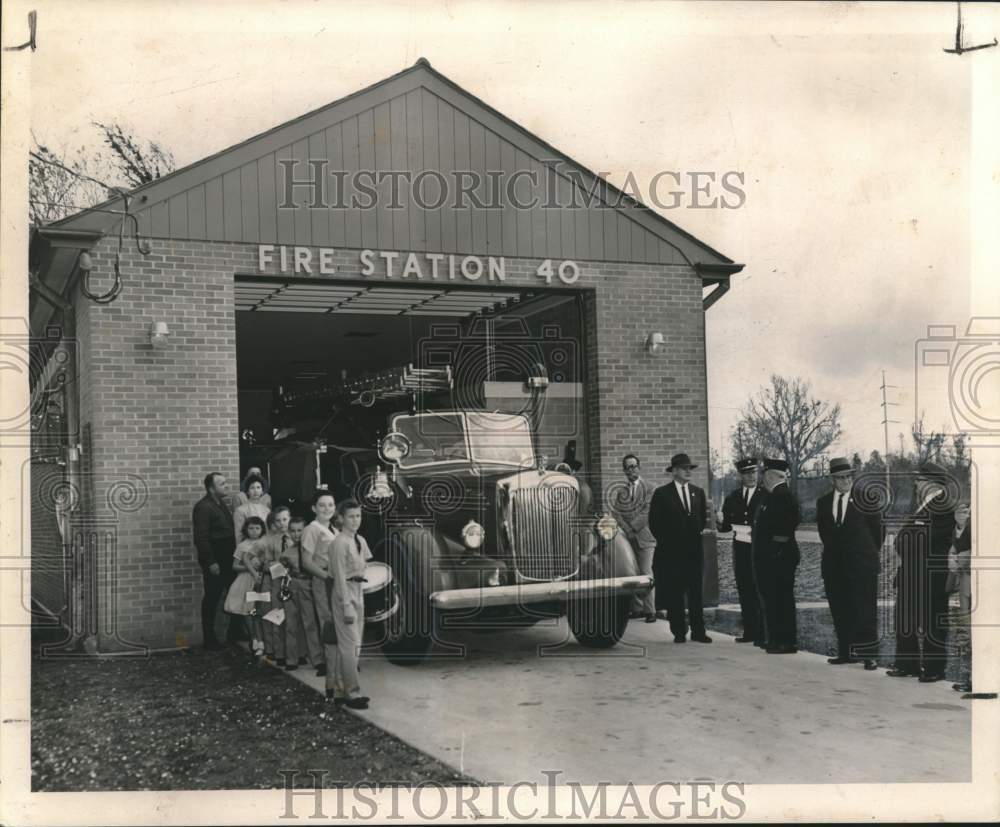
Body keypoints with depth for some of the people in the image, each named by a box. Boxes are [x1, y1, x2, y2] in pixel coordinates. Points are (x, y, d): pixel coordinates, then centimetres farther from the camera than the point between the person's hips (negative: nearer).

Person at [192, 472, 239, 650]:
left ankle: (234, 633, 19)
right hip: (214, 562, -8)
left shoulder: (221, 504, 14)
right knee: (211, 600, 1)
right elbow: (201, 538, -18)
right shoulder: (203, 507, -13)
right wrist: (210, 562, -19)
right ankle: (209, 639, 10)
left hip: (228, 560, 8)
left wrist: (235, 554, 14)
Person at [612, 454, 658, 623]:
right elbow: (615, 512, 4)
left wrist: (633, 527, -11)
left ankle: (650, 610, -5)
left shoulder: (648, 488, 5)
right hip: (627, 538, 3)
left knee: (646, 574, -8)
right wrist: (627, 530, -8)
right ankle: (637, 609, 8)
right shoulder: (619, 490, 14)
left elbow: (647, 513, -5)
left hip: (644, 537, -3)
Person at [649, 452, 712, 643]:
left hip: (694, 550, 3)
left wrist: (697, 533, 0)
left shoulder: (698, 492, 12)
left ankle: (698, 631, 8)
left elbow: (702, 519, 14)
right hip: (671, 552, -3)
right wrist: (666, 541, -3)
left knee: (696, 592, 3)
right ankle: (679, 632, 8)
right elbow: (654, 523, -1)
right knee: (674, 594, 1)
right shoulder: (662, 493, -1)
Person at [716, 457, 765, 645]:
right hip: (740, 549, 5)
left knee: (759, 592, -6)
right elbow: (725, 526, 12)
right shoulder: (733, 497, 11)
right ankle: (749, 631, 15)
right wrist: (720, 522, -9)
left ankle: (762, 635, -3)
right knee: (744, 592, 8)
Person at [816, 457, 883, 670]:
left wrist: (873, 552, 14)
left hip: (862, 564, -4)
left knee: (864, 611, -4)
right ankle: (846, 653, 12)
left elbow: (877, 530, 7)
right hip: (834, 566, 4)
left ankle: (868, 655, -1)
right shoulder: (823, 502, 9)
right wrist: (833, 551, 13)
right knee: (840, 612, 5)